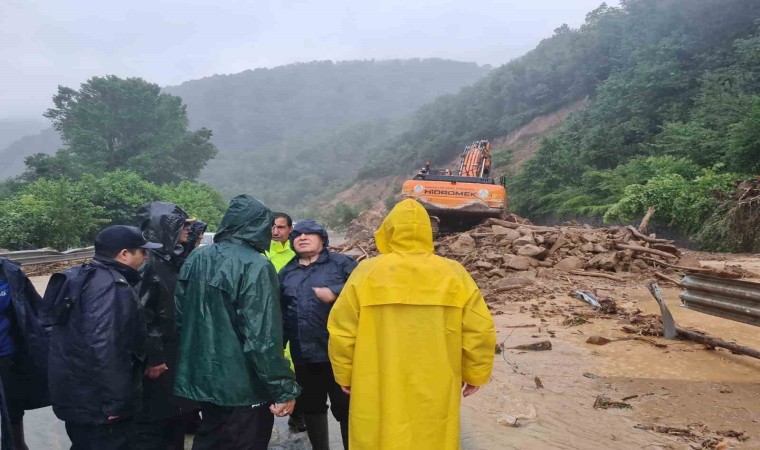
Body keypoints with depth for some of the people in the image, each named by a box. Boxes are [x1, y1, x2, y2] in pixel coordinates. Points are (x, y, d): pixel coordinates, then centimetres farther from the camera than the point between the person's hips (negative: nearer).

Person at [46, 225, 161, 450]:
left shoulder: (82, 277, 12)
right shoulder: (112, 286, -22)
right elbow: (105, 347, -31)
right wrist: (116, 401, -26)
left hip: (77, 396, 10)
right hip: (97, 402, -10)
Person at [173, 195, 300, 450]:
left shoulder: (195, 259, 4)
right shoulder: (255, 266, -19)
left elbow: (180, 317, 11)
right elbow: (263, 337, -24)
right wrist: (284, 389, -18)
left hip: (200, 378, 7)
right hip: (242, 386, -7)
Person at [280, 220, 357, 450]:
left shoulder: (340, 263, 0)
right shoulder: (286, 272, 16)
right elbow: (279, 311, 19)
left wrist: (335, 292, -21)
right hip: (303, 355, 5)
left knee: (345, 407, 3)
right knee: (311, 407, 17)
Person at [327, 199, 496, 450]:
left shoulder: (367, 272, -6)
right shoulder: (454, 274, -3)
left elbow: (342, 331, -4)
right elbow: (480, 333, -2)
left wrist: (345, 375, 10)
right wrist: (475, 375, 13)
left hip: (378, 394, -1)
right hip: (435, 394, 1)